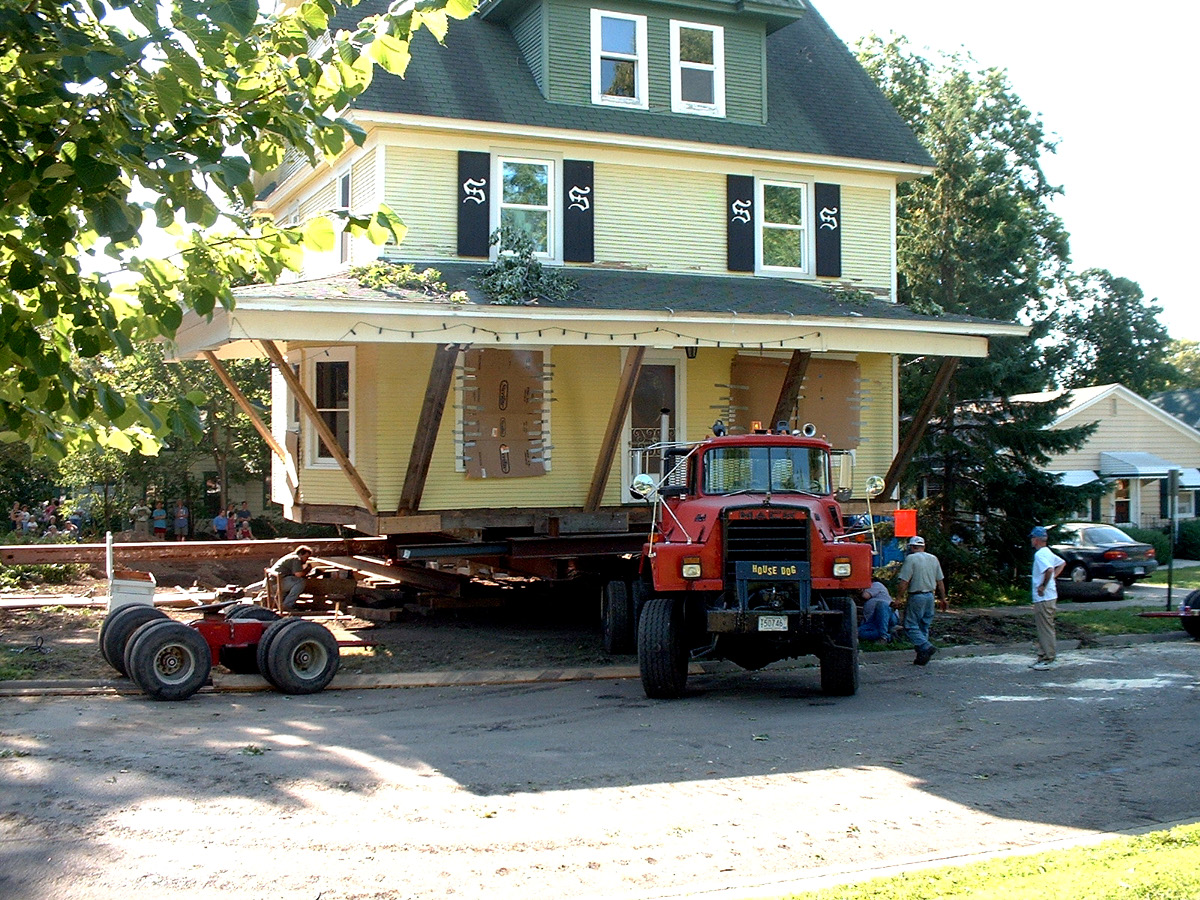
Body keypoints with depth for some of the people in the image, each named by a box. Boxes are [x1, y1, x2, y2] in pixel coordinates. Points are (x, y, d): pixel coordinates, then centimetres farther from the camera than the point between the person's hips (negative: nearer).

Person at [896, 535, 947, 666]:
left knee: (910, 626, -3)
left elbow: (904, 582, -15)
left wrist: (899, 598, -9)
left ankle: (926, 647, -20)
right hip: (930, 596, 7)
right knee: (924, 626, 12)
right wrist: (942, 598, 23)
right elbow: (940, 581, 14)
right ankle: (922, 655, 11)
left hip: (916, 596, -7)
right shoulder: (933, 559, 10)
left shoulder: (911, 559, -9)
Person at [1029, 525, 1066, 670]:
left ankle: (1048, 659, -1)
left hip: (1044, 598, -10)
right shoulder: (1048, 552, 13)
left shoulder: (1040, 555, -17)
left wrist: (1043, 586, -21)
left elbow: (1049, 570, -33)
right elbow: (1062, 563, 27)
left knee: (1046, 629, -5)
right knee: (1042, 628, 15)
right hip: (1050, 596, 10)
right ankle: (1042, 656, 21)